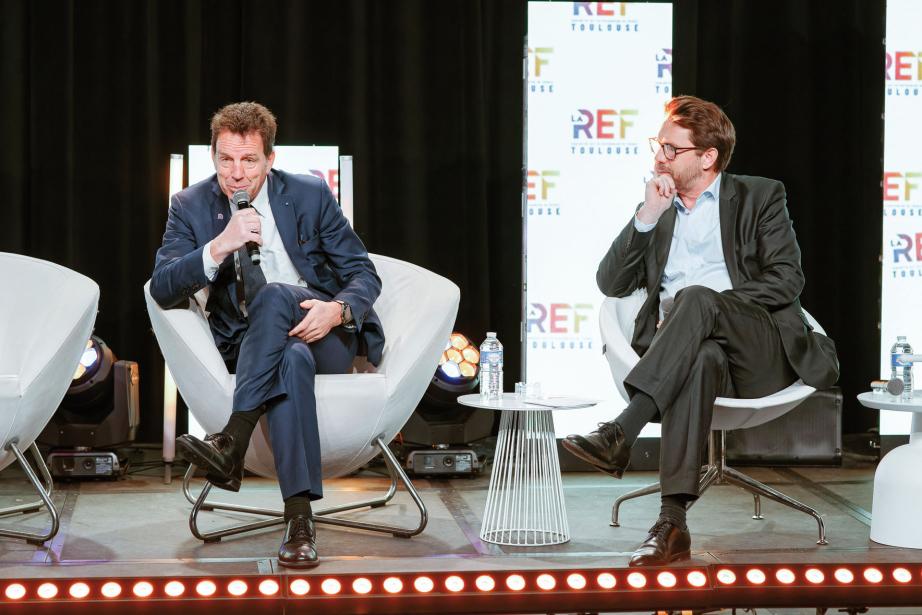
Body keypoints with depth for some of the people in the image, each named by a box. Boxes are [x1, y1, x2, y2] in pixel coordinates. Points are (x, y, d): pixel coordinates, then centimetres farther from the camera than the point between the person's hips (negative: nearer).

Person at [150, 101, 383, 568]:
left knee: (273, 294, -34)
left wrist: (337, 310, -20)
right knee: (292, 359, -38)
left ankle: (231, 445, -41)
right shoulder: (191, 206, 4)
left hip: (329, 336, 0)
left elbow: (364, 275, 4)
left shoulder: (310, 194, 3)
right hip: (249, 348, 0)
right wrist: (221, 246, -23)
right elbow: (162, 290, -8)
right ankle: (298, 519, -47)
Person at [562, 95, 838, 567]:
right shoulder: (656, 211, 27)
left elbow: (786, 280, 2)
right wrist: (646, 218, 2)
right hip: (686, 350, 2)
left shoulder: (759, 197, 15)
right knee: (702, 359, -38)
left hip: (760, 348, -2)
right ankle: (672, 523, -51)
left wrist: (701, 305, -8)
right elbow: (611, 284, 15)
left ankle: (619, 434, -47)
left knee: (695, 298, -35)